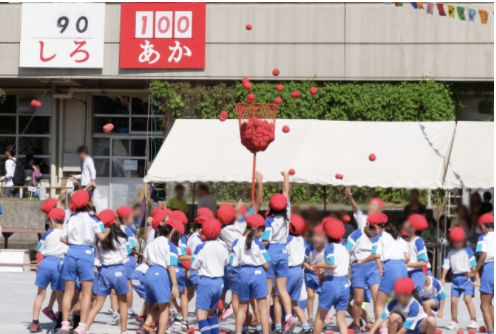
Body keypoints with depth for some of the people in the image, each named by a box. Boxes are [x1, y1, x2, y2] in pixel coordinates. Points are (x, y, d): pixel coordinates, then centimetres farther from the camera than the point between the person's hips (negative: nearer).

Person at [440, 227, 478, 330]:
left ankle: (473, 321, -16)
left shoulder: (467, 251, -4)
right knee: (453, 300, 3)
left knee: (467, 298, -18)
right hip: (456, 278, 5)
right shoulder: (450, 252, 7)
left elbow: (473, 265, -5)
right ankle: (454, 322, 16)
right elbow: (446, 265, 8)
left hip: (467, 277, -4)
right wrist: (443, 278, 3)